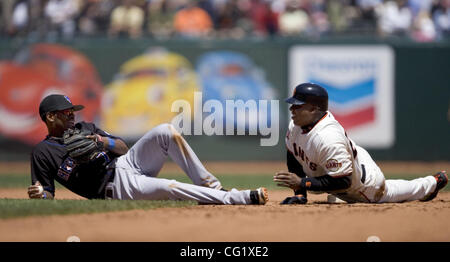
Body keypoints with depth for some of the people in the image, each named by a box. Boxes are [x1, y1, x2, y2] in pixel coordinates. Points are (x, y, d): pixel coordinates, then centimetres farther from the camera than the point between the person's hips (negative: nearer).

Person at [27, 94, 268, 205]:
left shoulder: (84, 128, 20)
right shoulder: (42, 152, 2)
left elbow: (123, 147, 14)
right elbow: (48, 195, -1)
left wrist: (105, 142, -8)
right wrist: (39, 194, -25)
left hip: (127, 163, 7)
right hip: (117, 187, -7)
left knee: (165, 132, -18)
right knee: (171, 188, -31)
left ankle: (210, 187, -14)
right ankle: (243, 198, -31)